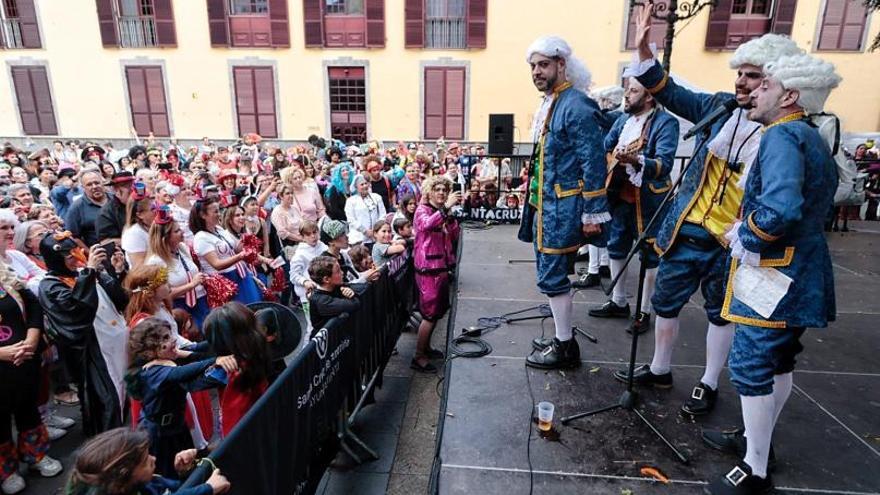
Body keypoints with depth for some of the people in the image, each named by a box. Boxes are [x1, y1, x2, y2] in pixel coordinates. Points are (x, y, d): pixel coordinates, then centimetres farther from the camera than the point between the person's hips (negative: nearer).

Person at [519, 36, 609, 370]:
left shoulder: (576, 105, -15)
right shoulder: (549, 104, 14)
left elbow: (593, 163, -17)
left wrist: (593, 213, -17)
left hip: (562, 209, -10)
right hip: (543, 205, 10)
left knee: (552, 277, -2)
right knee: (551, 274, 16)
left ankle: (565, 348, 14)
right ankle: (562, 338, 30)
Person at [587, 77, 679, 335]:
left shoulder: (665, 122, -12)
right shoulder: (623, 119, 10)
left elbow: (664, 164, -24)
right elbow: (605, 148, 15)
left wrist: (636, 160, -40)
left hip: (647, 200, -7)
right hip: (620, 196, 7)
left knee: (649, 256, 5)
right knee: (616, 249, 15)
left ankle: (644, 311, 18)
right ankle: (618, 302, 31)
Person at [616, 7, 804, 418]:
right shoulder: (723, 107, 0)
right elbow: (671, 94, 4)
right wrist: (644, 51, -8)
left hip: (731, 242, -3)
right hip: (687, 230, 4)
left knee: (722, 312, 15)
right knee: (665, 301, 14)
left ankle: (709, 384, 35)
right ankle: (659, 370, 35)